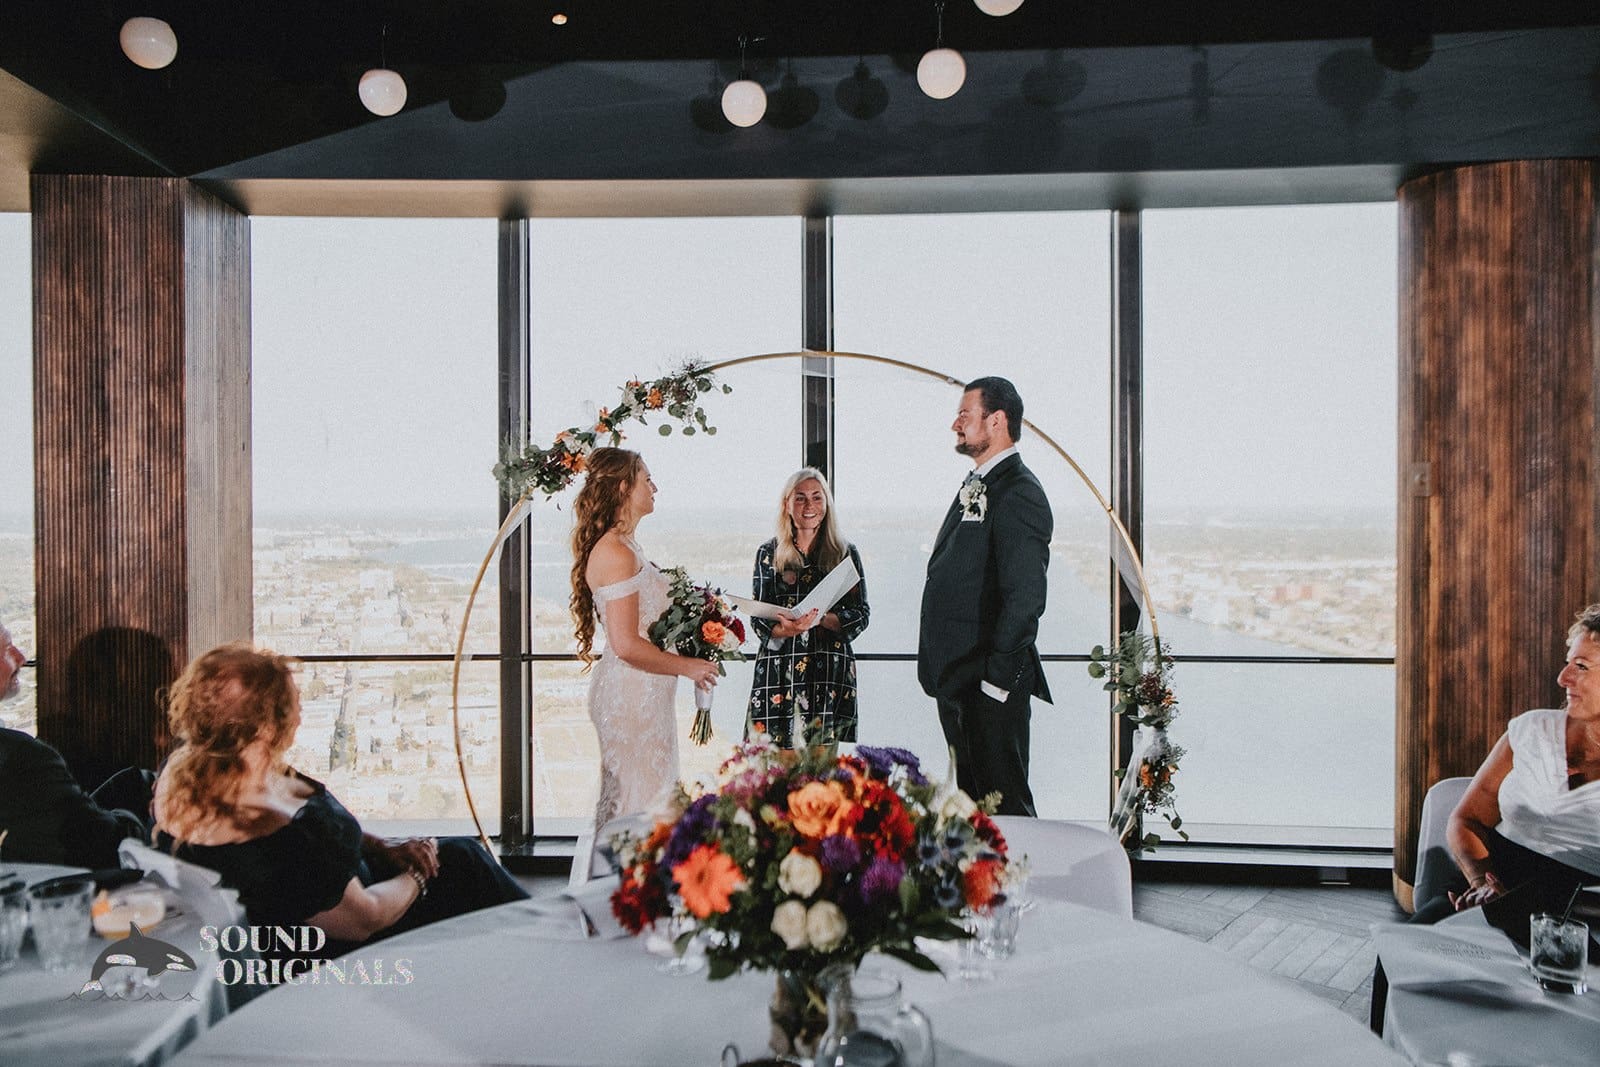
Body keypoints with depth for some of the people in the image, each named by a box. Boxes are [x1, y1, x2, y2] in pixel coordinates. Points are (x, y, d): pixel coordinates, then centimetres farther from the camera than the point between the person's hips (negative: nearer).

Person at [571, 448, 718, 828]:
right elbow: (626, 644, -21)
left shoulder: (624, 546, 14)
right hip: (630, 696, -10)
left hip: (645, 694, 10)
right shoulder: (615, 552, -17)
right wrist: (687, 667, -11)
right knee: (636, 808, -4)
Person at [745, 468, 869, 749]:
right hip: (778, 671, 0)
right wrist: (785, 629, -16)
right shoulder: (768, 554, 10)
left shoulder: (845, 554, 9)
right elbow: (758, 617, 5)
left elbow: (861, 614, 4)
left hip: (830, 671, 0)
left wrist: (821, 618, -14)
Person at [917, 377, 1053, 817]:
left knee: (1003, 801, -2)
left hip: (991, 682, -10)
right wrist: (942, 668, 17)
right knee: (971, 799, 17)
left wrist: (997, 676, -22)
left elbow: (1025, 597, -21)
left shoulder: (1018, 492, -14)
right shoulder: (974, 487, 17)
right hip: (956, 679, 10)